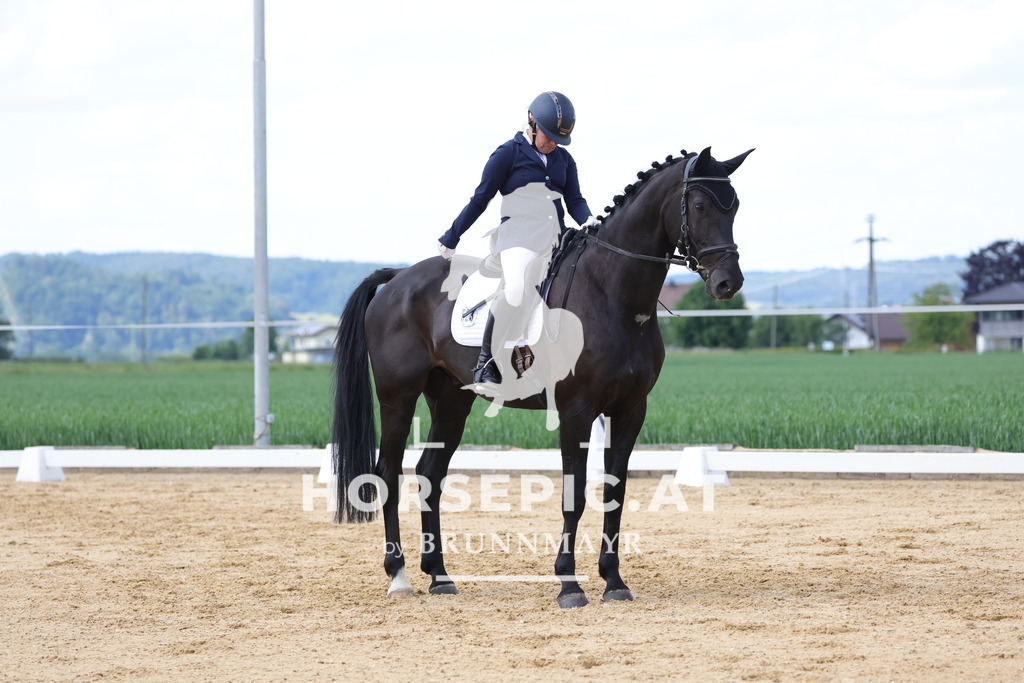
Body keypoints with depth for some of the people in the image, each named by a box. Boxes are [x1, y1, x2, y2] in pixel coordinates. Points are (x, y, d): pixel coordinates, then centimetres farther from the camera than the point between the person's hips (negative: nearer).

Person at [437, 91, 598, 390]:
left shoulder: (564, 159, 18)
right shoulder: (508, 153, 2)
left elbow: (574, 200, 14)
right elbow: (481, 199, 4)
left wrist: (589, 221, -11)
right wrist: (450, 239, 7)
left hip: (556, 240, 8)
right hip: (519, 238, -8)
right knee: (516, 290, -30)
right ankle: (486, 362, -23)